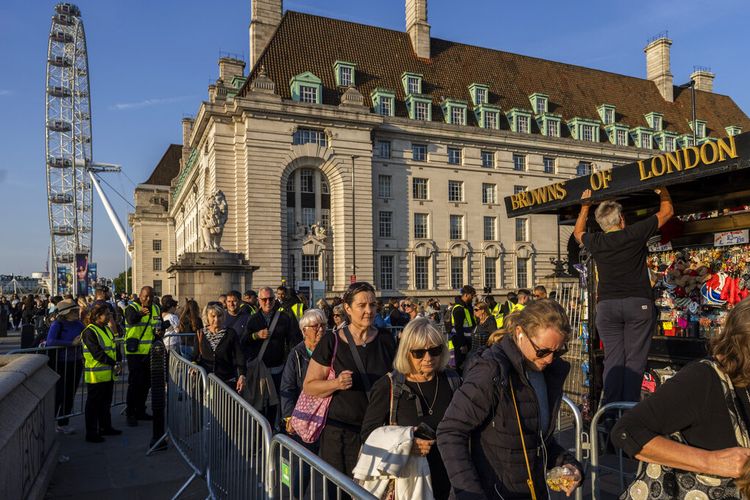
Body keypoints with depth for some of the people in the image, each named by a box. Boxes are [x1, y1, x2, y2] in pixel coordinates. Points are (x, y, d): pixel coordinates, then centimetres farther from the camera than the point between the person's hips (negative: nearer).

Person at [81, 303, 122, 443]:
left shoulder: (107, 329, 14)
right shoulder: (89, 332, -14)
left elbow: (114, 347, 16)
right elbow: (97, 353, -20)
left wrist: (118, 362, 0)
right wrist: (114, 364, -20)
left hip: (109, 374, 9)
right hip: (96, 375, -9)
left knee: (106, 402, 18)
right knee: (93, 404, 1)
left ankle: (106, 427, 30)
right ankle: (91, 432, 9)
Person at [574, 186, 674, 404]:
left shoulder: (596, 242, 4)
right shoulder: (635, 233, -3)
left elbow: (578, 232, 29)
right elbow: (667, 211, 11)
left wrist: (585, 205, 36)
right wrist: (662, 191, 29)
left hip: (606, 305, 3)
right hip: (638, 303, -2)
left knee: (613, 359, 5)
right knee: (635, 359, 1)